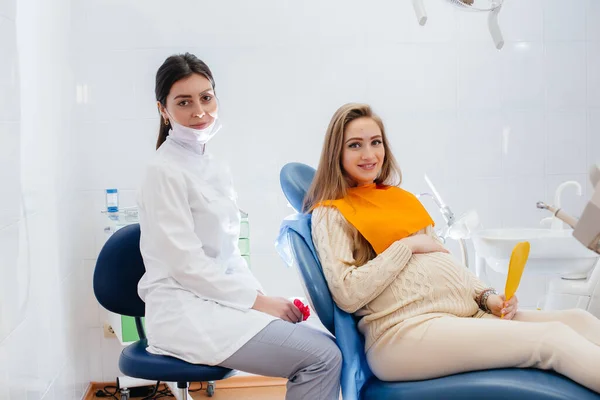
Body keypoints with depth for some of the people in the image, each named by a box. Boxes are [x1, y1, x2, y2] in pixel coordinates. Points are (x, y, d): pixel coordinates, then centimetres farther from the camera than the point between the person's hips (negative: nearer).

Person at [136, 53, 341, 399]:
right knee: (322, 357, -18)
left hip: (218, 300, 8)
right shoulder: (166, 172, -12)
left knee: (327, 349, -5)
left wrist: (261, 295, 1)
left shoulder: (215, 168, 14)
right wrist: (257, 301, -14)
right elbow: (187, 264, -16)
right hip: (186, 311, -8)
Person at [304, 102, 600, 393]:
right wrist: (407, 245, -7)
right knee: (553, 339, -23)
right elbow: (347, 295, -12)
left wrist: (486, 296, 4)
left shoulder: (399, 197, 23)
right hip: (405, 331, -7)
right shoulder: (330, 214, 2)